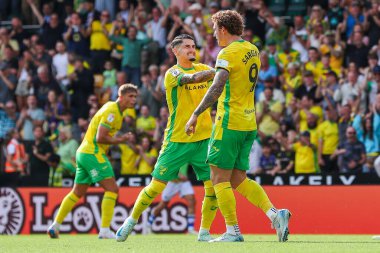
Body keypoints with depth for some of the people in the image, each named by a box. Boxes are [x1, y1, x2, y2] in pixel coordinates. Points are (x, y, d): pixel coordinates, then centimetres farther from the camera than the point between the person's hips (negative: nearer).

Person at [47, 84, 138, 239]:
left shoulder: (112, 108, 16)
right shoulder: (112, 111, -15)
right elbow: (100, 138, -21)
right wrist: (119, 140, -10)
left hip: (83, 152, 10)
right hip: (93, 154, -10)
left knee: (78, 192, 17)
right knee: (112, 189, -11)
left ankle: (55, 226, 20)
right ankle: (105, 230, -16)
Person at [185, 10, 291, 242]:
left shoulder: (228, 53, -13)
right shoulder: (253, 51, 13)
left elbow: (217, 88, -24)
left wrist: (195, 115, -26)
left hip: (230, 122, -8)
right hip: (249, 124, 8)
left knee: (219, 178, -1)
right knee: (239, 180, 11)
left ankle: (233, 231, -3)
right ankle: (275, 214, -5)